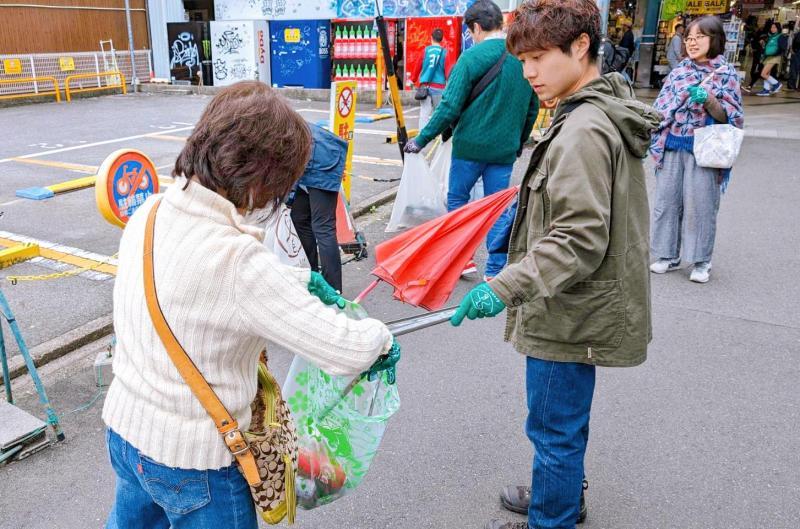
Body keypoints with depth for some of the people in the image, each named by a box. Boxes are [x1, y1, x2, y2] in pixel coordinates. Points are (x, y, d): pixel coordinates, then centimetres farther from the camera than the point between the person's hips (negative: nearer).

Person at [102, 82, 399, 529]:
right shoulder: (236, 260, -33)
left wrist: (300, 279, 12)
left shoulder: (150, 213, -8)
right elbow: (347, 352, -29)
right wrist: (380, 336, -7)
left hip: (124, 428, 7)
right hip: (191, 461, -7)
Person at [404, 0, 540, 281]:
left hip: (470, 145, -4)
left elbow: (450, 107, -16)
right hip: (505, 149, 4)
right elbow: (532, 108, 12)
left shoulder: (472, 57, -12)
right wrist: (519, 142, 25)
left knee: (457, 199, 16)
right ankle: (494, 271, 15)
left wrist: (421, 140, -8)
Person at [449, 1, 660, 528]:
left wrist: (505, 287, -31)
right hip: (580, 307, 10)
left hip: (570, 315, -10)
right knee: (566, 422, 26)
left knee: (555, 429, 8)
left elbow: (579, 241, -28)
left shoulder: (583, 131, -24)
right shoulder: (608, 110, 8)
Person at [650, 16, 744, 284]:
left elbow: (729, 116, -5)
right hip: (672, 148, 4)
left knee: (699, 205, 0)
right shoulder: (678, 71, 9)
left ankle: (701, 261, 13)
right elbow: (662, 108, 12)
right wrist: (656, 142, 5)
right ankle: (668, 255, 21)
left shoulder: (726, 73, -1)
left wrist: (708, 99, -22)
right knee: (667, 200, 7)